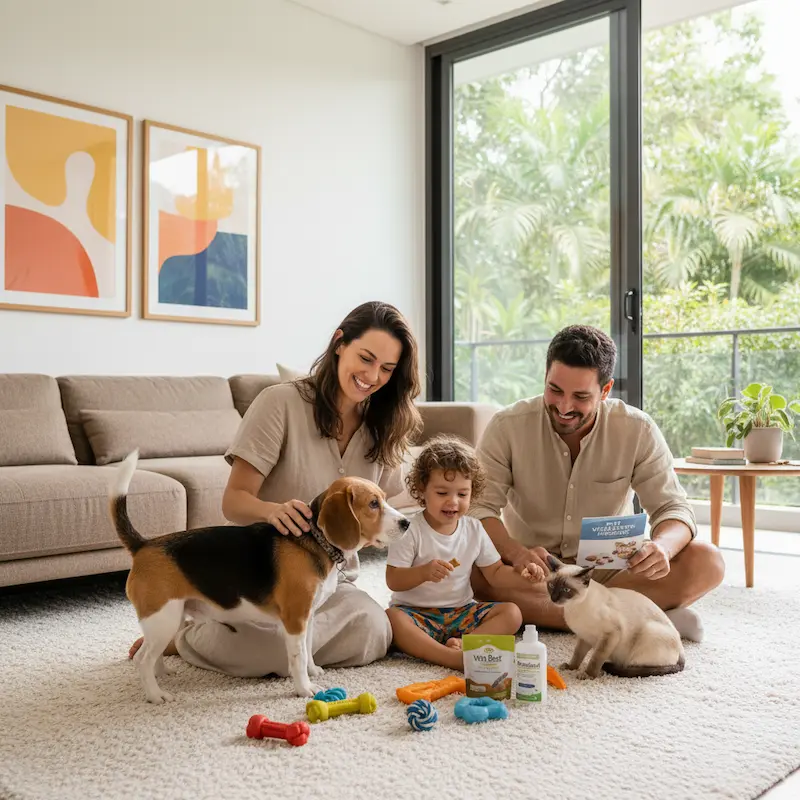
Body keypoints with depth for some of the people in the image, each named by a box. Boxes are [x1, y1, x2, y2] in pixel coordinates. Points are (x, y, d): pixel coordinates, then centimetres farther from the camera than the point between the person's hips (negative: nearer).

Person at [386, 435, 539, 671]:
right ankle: (452, 657, -44)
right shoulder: (411, 530, -10)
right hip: (417, 613, -4)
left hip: (461, 612, 4)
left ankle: (464, 643, -33)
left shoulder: (474, 529, 4)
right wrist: (423, 572, -31)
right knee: (391, 619, -36)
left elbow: (495, 574, 9)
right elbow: (393, 580, -13)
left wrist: (521, 573, -11)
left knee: (512, 613, -14)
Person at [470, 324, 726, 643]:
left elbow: (674, 508, -8)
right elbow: (480, 508, -15)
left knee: (707, 562, -23)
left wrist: (661, 547, -33)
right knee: (470, 569, -34)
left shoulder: (638, 431, -8)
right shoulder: (506, 426, -11)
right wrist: (515, 552, -38)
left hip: (612, 570, 1)